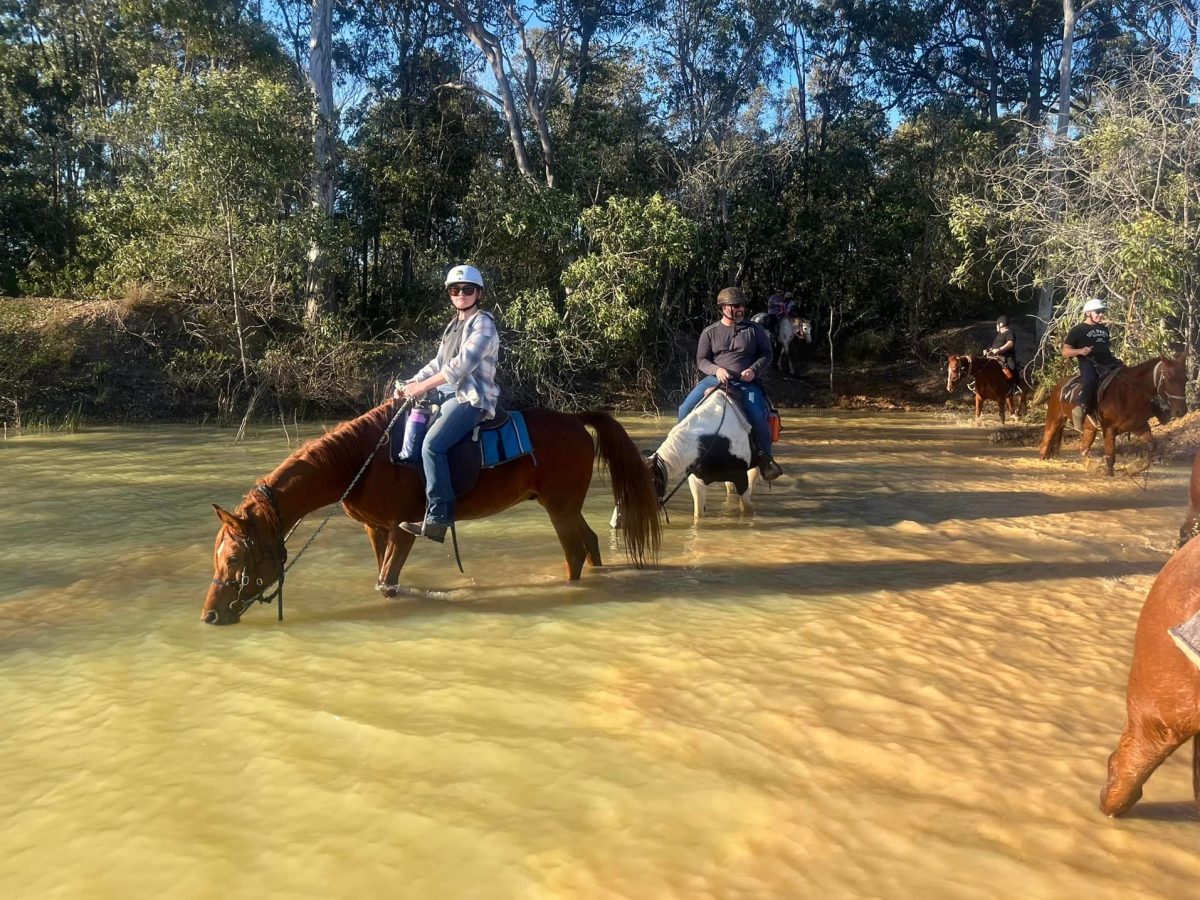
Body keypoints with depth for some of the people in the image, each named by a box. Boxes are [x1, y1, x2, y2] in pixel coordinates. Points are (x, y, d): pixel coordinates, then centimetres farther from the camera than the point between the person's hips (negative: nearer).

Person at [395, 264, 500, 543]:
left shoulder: (482, 324, -8)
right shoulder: (454, 325, 20)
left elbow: (463, 364, -20)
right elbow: (438, 363, 23)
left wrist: (423, 387, -21)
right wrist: (411, 383, 8)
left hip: (471, 399, -10)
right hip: (448, 394, 10)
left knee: (432, 444, -29)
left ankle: (438, 517, -29)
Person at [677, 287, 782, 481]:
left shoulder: (754, 329, 8)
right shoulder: (710, 332, 8)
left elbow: (766, 354, 8)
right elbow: (701, 360, 6)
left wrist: (754, 370, -10)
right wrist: (716, 370, -15)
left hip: (746, 383, -1)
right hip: (714, 379, 1)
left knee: (758, 415, -27)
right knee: (685, 410, -15)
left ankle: (765, 457, -5)